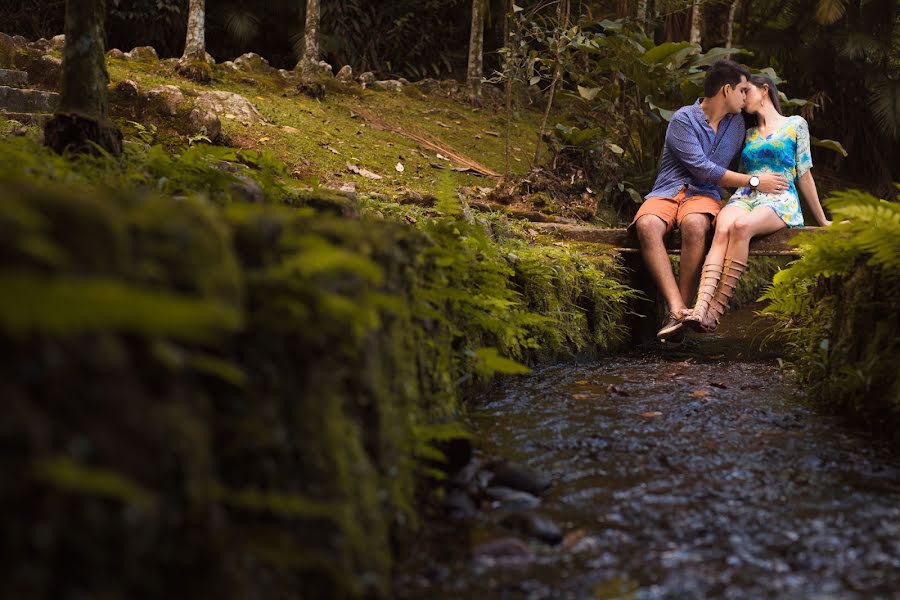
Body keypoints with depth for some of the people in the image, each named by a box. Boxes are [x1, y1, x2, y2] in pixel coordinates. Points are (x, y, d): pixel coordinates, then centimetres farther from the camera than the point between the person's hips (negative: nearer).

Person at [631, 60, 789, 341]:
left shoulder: (736, 123, 16)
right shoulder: (683, 120, -4)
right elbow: (703, 169, -10)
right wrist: (754, 182, -7)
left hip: (704, 194, 3)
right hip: (667, 191, -2)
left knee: (694, 224, -37)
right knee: (647, 225, -39)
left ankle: (680, 311, -35)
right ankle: (677, 308, -47)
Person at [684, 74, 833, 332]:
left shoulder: (795, 125, 14)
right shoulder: (747, 134, 27)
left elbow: (804, 176, 14)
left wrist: (823, 222, 13)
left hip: (780, 202, -3)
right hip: (744, 198, 3)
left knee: (741, 225, -37)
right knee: (722, 228, -33)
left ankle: (716, 310, -42)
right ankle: (701, 306, -52)